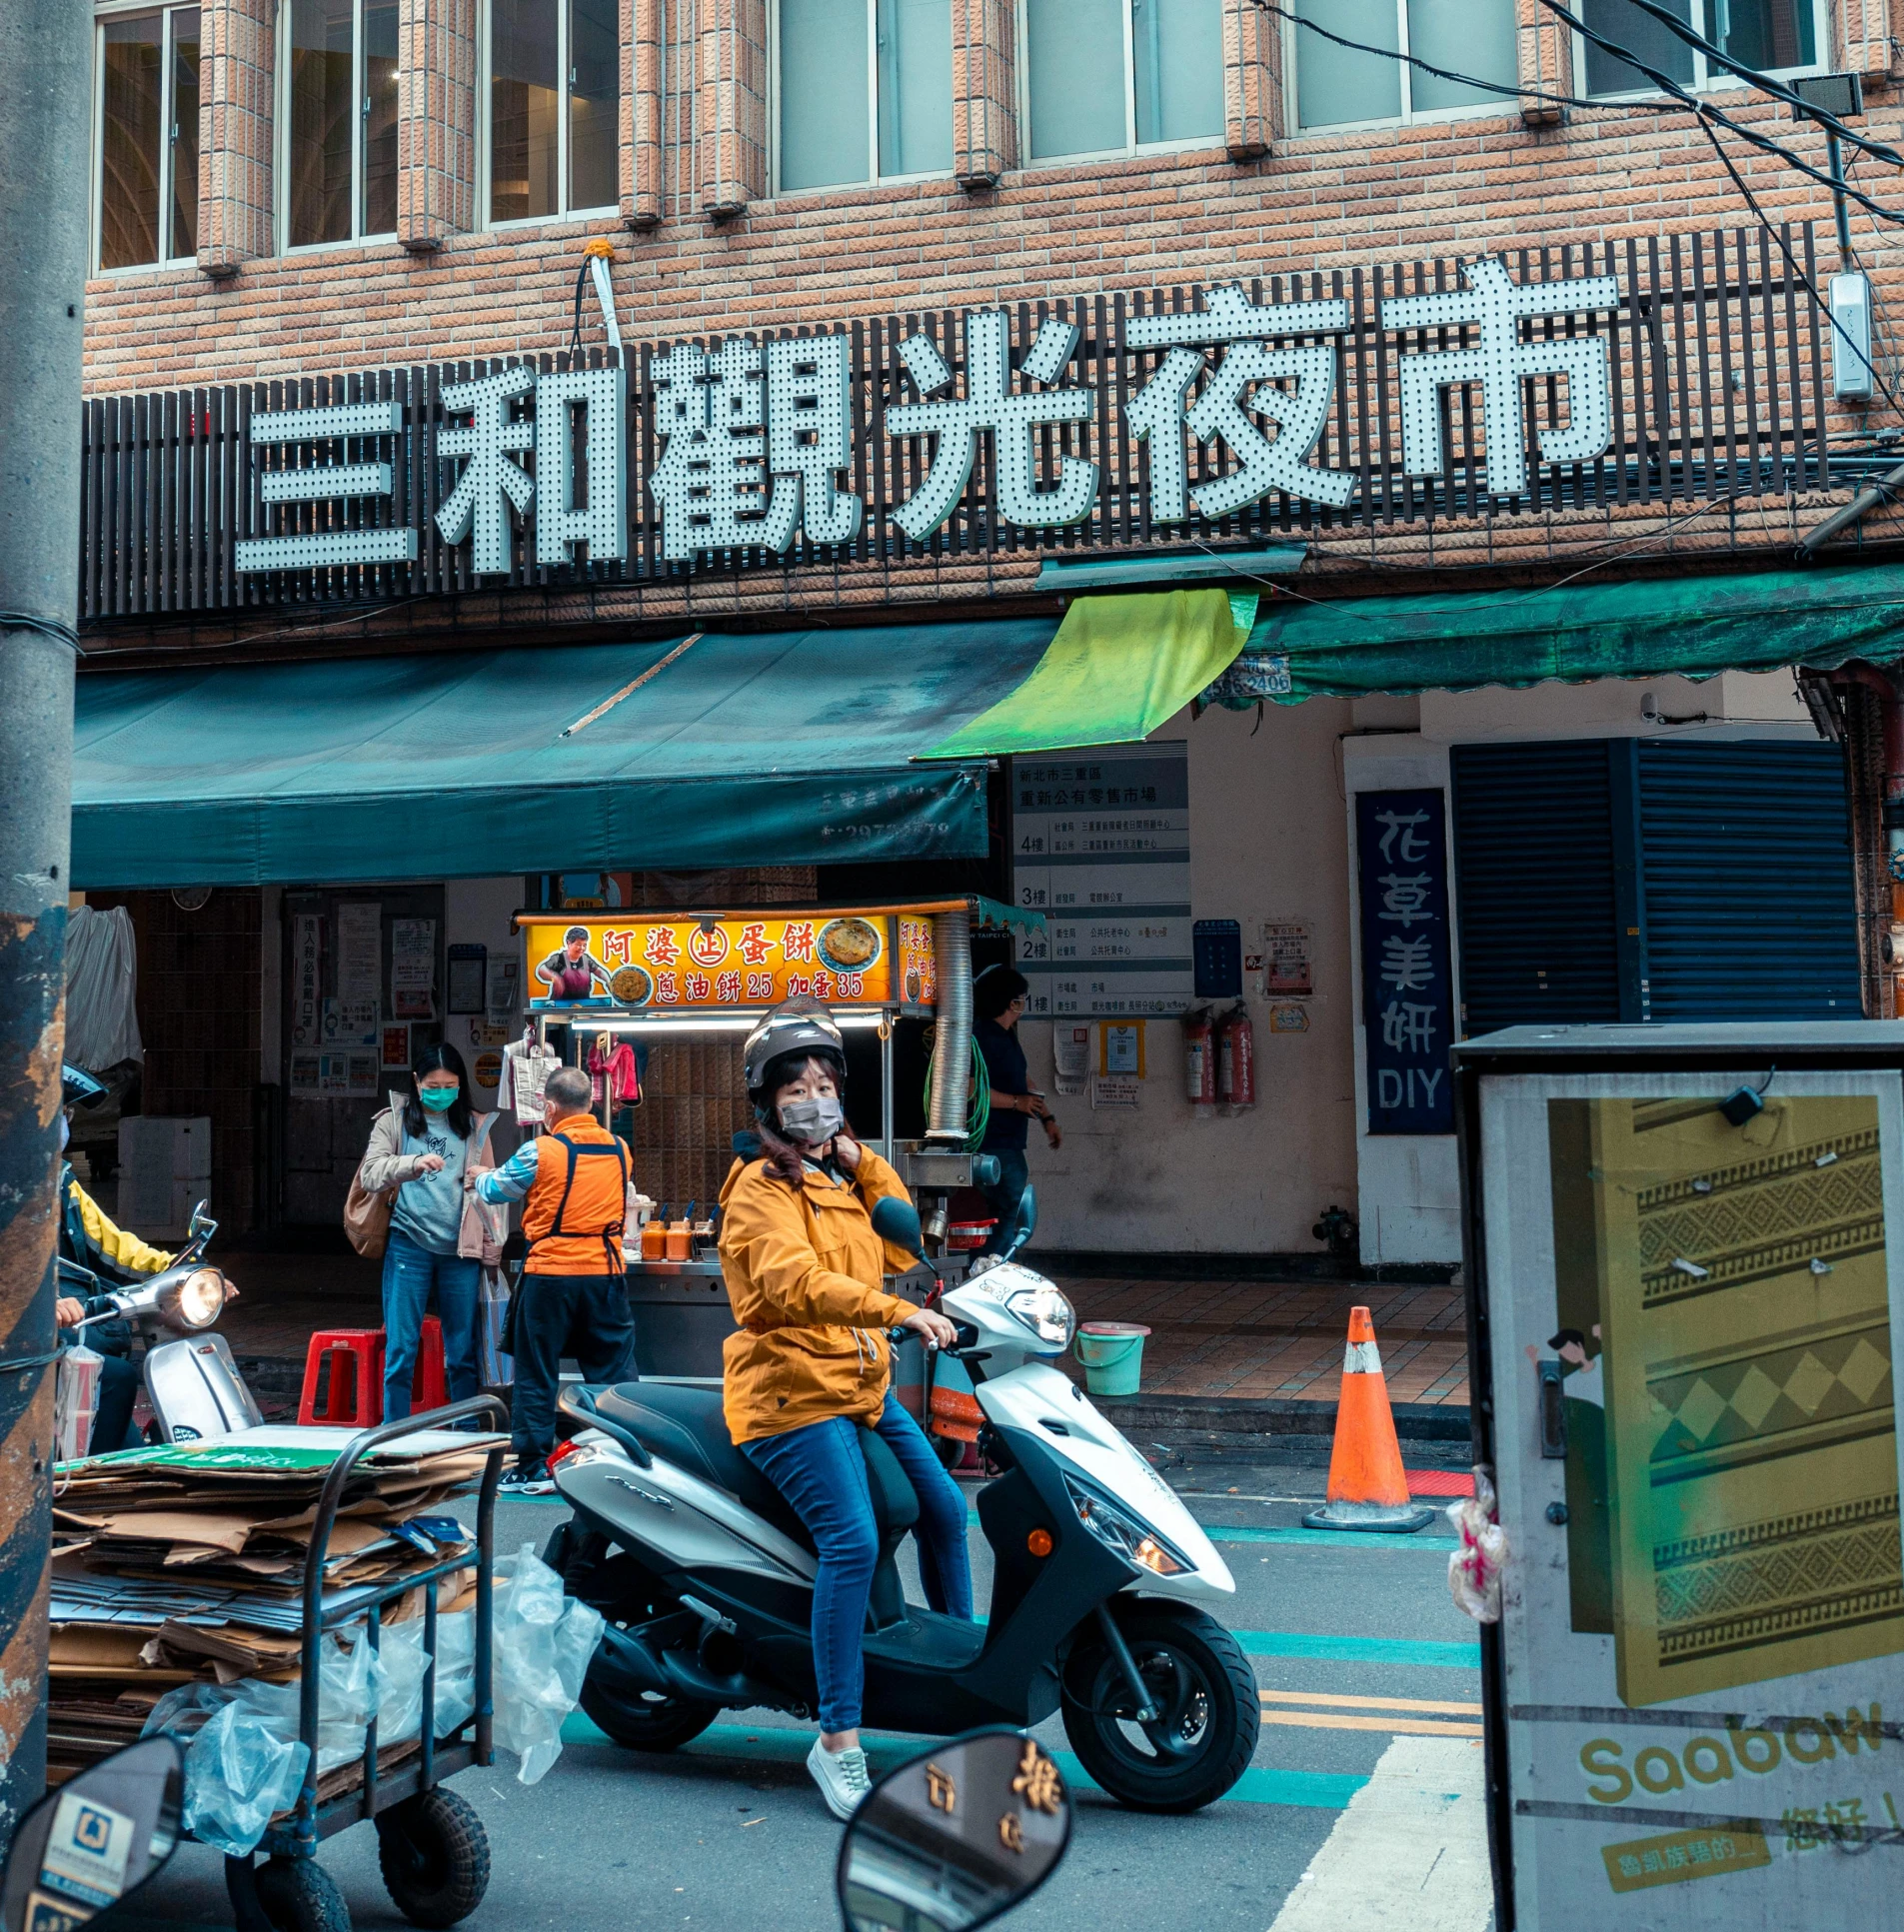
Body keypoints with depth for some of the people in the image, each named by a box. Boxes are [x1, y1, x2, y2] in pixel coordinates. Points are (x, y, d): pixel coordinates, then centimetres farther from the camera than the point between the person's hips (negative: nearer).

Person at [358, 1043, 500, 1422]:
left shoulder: (474, 1127, 11)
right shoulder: (393, 1121, 4)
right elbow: (370, 1175, -9)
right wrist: (413, 1164, -25)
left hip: (461, 1250, 2)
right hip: (409, 1246, -2)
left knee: (463, 1352, 7)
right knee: (401, 1351, 1)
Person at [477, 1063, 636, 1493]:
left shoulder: (540, 1152, -9)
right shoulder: (619, 1150, 3)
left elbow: (493, 1188, 6)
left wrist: (482, 1178, 28)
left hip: (551, 1274, -3)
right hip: (607, 1272, 3)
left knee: (536, 1374, 8)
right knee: (614, 1371, 9)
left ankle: (533, 1469, 12)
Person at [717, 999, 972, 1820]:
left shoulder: (843, 1176, 17)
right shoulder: (761, 1188, -12)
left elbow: (899, 1249, 12)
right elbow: (796, 1281, -28)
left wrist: (863, 1161, 4)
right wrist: (899, 1312, -38)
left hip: (863, 1386, 9)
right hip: (793, 1395, -9)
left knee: (942, 1508, 15)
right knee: (852, 1544, -22)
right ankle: (838, 1740, -15)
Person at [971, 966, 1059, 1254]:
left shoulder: (1006, 1035, 16)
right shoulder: (982, 1036, -16)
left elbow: (1025, 1080, 25)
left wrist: (1047, 1118, 16)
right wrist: (1016, 1102, -18)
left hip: (1008, 1146, 11)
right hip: (994, 1146, -11)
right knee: (1014, 1216, -13)